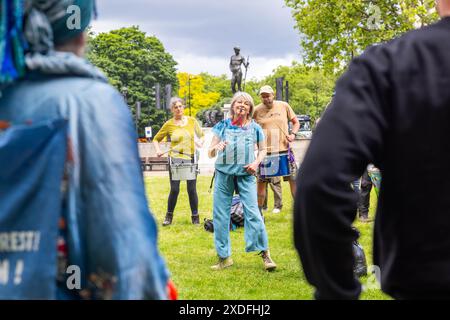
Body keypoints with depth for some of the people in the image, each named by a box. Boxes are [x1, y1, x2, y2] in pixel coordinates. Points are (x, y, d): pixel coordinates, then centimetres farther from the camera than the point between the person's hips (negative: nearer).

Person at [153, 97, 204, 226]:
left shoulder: (192, 121, 4)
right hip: (175, 160, -1)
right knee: (174, 189, -2)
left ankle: (195, 216, 14)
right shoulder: (169, 124, 1)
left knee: (192, 189, 2)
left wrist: (200, 142, -8)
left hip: (190, 159, 1)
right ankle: (169, 216, 14)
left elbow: (201, 135, 14)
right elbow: (156, 139, 10)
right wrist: (158, 150, -9)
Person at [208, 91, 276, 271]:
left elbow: (263, 149, 18)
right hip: (224, 173, 2)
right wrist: (216, 147, -17)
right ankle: (224, 257, 11)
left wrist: (257, 162, -2)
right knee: (220, 215, 1)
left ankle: (265, 254, -5)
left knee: (253, 213, -12)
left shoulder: (254, 128, 6)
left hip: (245, 175, -2)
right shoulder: (223, 126, 6)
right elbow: (210, 153, 6)